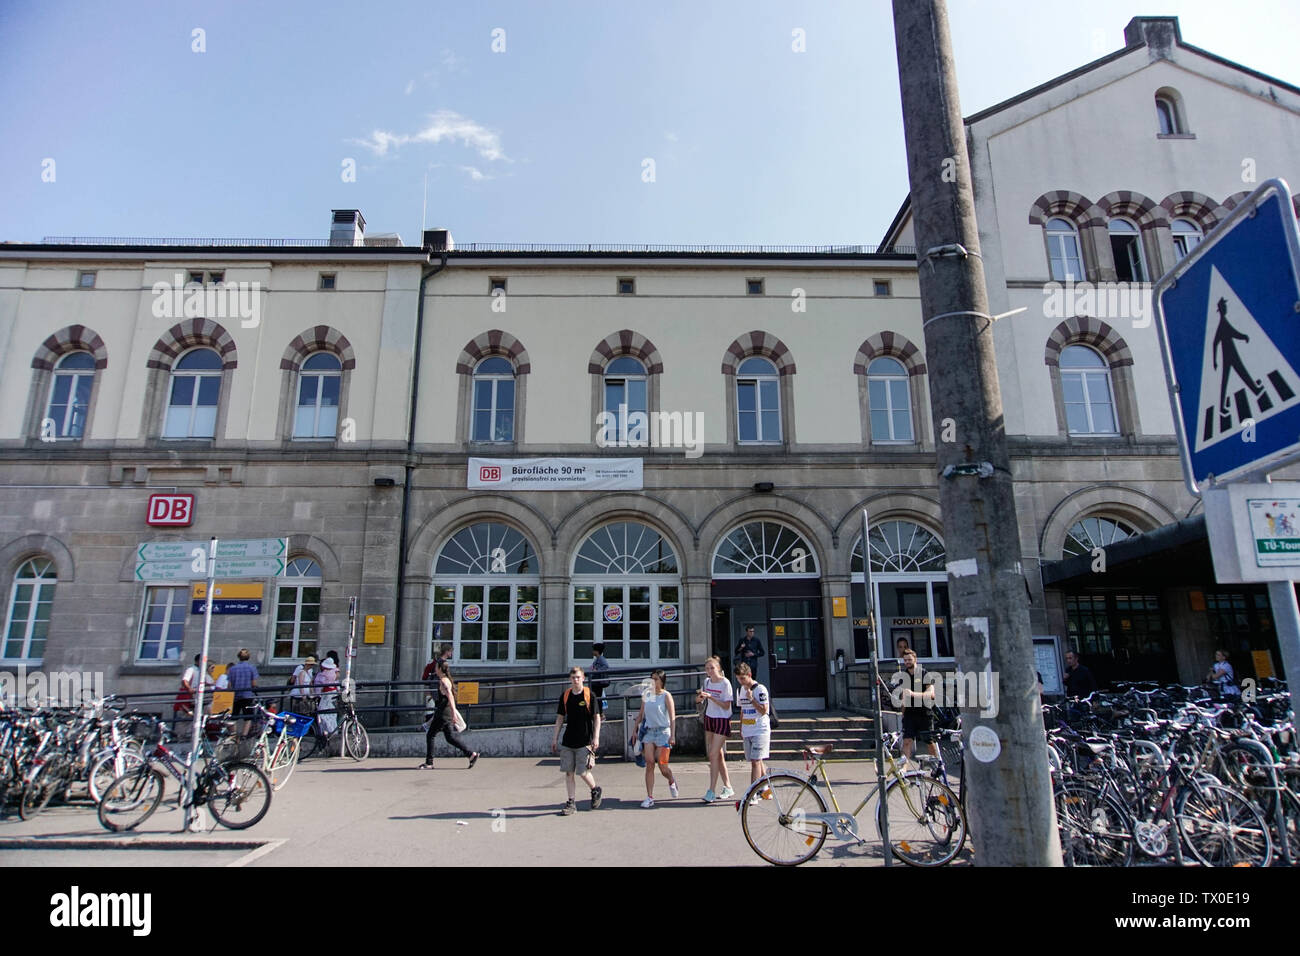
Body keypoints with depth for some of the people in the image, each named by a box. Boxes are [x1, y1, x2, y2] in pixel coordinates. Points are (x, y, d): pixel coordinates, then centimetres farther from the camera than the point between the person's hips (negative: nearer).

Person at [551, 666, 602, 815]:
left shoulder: (589, 695, -5)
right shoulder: (565, 695, 6)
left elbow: (597, 717, -3)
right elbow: (560, 718, 13)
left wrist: (596, 737, -11)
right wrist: (555, 737, 11)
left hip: (585, 741, -4)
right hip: (568, 741, 4)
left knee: (583, 772, -4)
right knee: (568, 772, 3)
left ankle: (595, 790, 25)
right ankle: (571, 804, 13)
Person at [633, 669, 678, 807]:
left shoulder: (666, 695, -3)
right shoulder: (646, 695, 10)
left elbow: (672, 717, -7)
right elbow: (641, 715, 16)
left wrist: (672, 736, -14)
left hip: (663, 731, -4)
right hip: (649, 731, 4)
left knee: (662, 766, -2)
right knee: (649, 764, -7)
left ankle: (672, 781, 31)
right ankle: (649, 797, -3)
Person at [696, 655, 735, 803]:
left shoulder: (725, 683, -13)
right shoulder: (707, 681, 6)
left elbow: (726, 705, -16)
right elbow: (698, 700, 14)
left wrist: (711, 697, -26)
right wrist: (700, 696, -9)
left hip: (722, 720, -7)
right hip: (709, 719, 7)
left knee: (714, 755, -11)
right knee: (718, 755, 11)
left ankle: (711, 791, -6)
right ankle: (728, 788, 22)